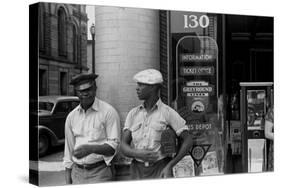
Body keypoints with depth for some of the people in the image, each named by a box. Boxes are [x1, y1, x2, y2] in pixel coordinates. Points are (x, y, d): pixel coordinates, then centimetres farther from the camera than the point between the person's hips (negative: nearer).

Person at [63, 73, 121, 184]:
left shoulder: (108, 112, -7)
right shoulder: (71, 116, 8)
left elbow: (114, 146, -10)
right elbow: (68, 149, 12)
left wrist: (91, 148, -25)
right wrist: (68, 181, 10)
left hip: (100, 173, -4)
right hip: (77, 173, 4)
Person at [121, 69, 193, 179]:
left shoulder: (168, 112, -2)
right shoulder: (133, 114, 9)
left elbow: (187, 141, -2)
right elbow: (124, 146, 5)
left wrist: (169, 166, -9)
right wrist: (138, 154, -16)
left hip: (160, 170, -3)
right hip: (138, 170, 3)